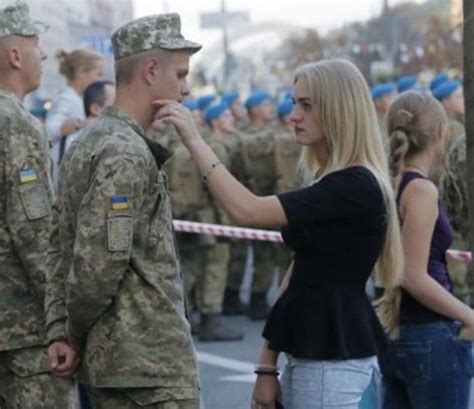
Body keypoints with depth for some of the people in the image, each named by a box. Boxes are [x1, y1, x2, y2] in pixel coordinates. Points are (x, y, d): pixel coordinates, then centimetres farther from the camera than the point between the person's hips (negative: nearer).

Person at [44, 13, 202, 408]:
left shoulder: (88, 143, 15)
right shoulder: (127, 153, -16)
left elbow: (66, 252, 14)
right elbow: (100, 261, -21)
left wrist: (61, 328, 8)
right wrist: (77, 332, -7)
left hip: (107, 359, 10)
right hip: (151, 360, -10)